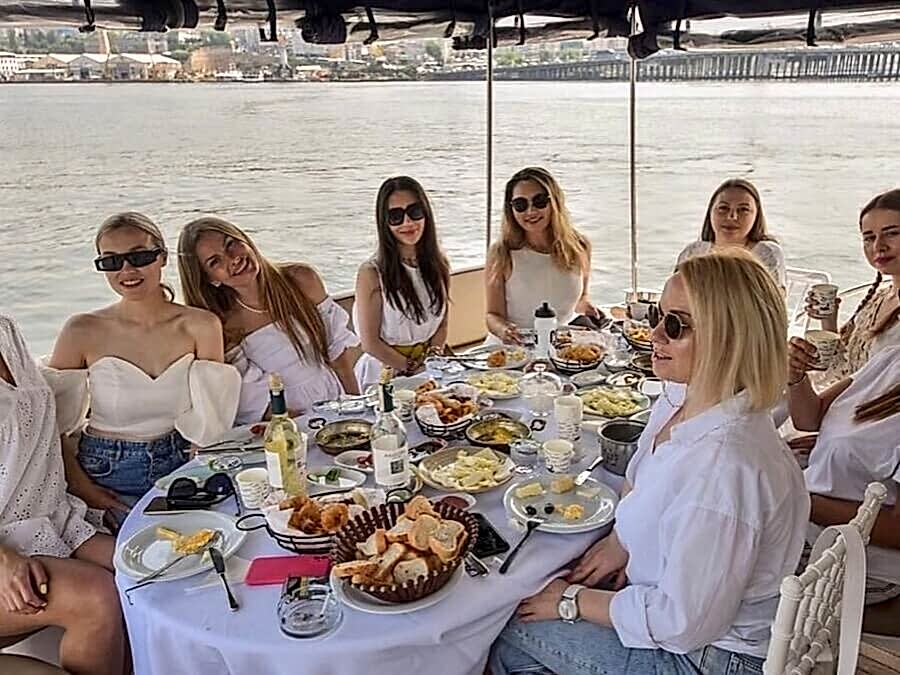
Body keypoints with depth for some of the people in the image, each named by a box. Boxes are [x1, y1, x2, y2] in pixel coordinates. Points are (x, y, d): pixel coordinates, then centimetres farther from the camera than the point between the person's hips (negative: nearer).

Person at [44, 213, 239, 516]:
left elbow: (211, 419, 1)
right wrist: (79, 486, -9)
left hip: (178, 469, 2)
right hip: (108, 476, -1)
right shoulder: (83, 331, -6)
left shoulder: (200, 326, -3)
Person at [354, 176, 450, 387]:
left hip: (431, 369, 4)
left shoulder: (439, 263, 5)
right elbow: (370, 343, -9)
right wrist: (412, 368, -10)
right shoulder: (372, 273, -11)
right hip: (386, 372, -4)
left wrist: (434, 355, -2)